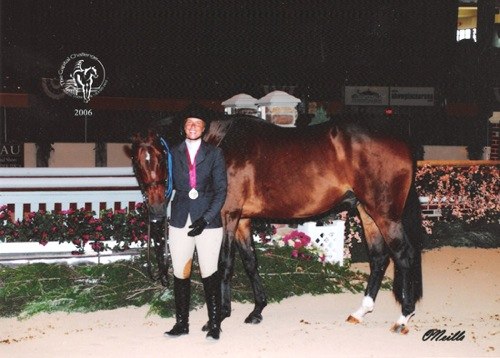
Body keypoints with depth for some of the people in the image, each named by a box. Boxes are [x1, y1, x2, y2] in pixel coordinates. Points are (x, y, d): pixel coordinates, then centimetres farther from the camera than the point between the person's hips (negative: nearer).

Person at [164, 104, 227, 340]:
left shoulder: (214, 154, 2)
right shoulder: (173, 153, 8)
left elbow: (221, 190, -2)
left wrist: (206, 218, -12)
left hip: (208, 221, -2)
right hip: (180, 220, 2)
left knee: (209, 273, 0)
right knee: (180, 273, 6)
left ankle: (214, 324, 8)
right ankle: (181, 323, 16)